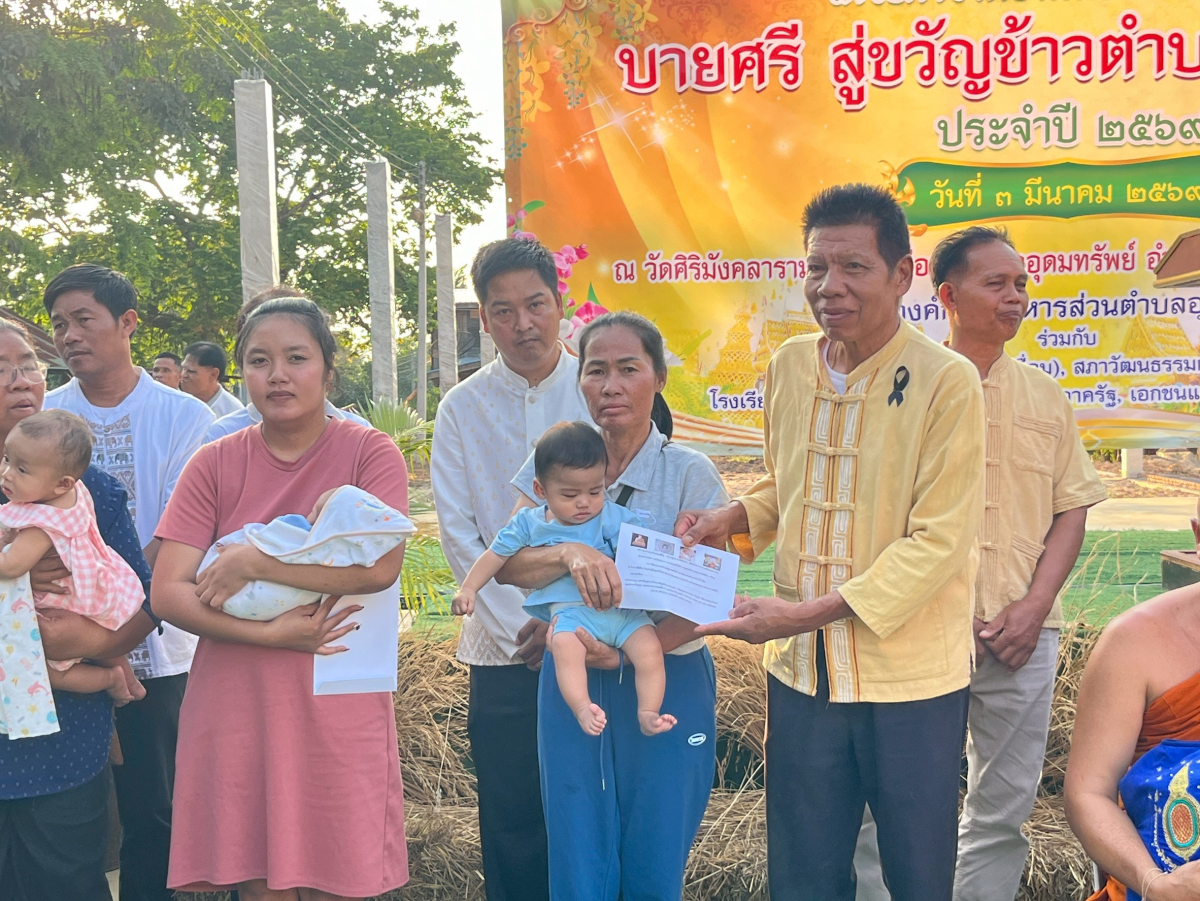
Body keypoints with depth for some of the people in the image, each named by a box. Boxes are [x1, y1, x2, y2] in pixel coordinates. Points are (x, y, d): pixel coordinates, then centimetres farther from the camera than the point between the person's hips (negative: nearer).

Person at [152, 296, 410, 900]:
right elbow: (167, 594, -3)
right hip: (236, 709, 2)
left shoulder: (370, 452, -2)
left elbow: (381, 564, -18)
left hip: (337, 710, -2)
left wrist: (251, 562, -15)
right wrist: (268, 634, -15)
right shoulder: (215, 464, 3)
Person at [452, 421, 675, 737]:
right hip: (570, 611, -1)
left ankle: (647, 713, -16)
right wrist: (468, 589, 12)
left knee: (649, 648, -23)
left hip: (622, 608, 1)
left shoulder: (614, 518, 3)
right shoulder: (529, 522, 10)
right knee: (564, 644, -33)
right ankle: (583, 708, -42)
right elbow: (497, 553, 17)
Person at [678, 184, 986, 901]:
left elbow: (940, 541, -17)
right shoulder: (789, 366, 4)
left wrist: (813, 612, -22)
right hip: (801, 672, 5)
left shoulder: (946, 381, -13)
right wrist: (734, 517, -1)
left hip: (911, 678, -4)